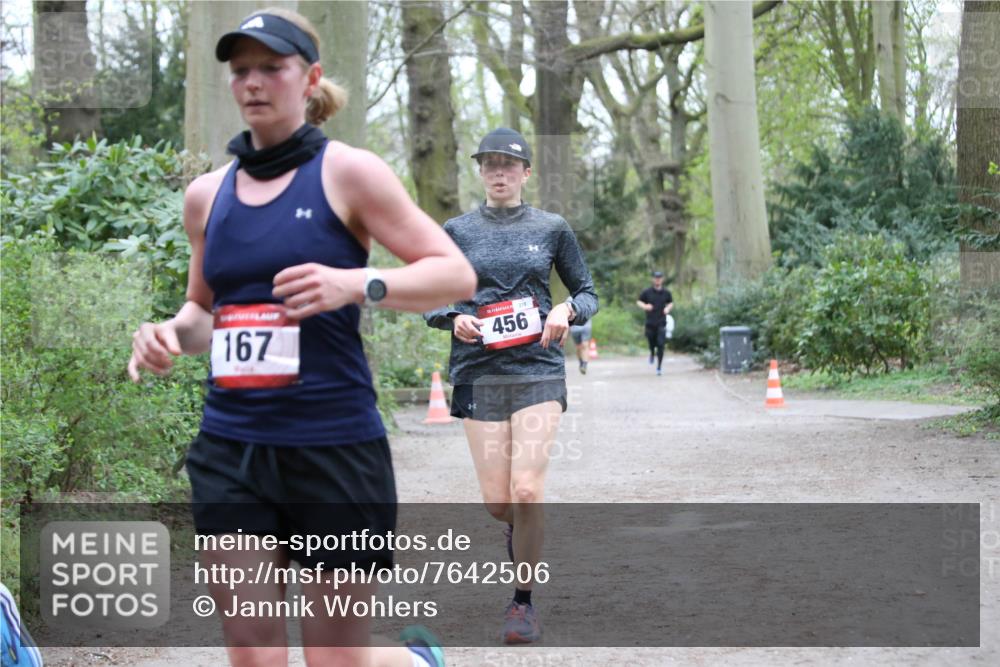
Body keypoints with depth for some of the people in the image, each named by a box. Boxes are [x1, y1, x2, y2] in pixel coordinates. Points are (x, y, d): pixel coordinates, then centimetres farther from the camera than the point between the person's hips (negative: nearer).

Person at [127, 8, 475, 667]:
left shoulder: (347, 172, -3)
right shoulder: (207, 194, 11)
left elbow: (457, 273, -6)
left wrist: (357, 284, -23)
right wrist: (173, 333, 0)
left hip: (335, 446, -4)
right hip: (230, 449, 4)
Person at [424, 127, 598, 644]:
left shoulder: (551, 229, 7)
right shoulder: (456, 232, 7)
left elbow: (587, 293, 14)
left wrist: (567, 310, -9)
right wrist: (454, 318, -9)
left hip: (539, 372, -1)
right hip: (478, 373, 1)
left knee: (526, 492, -13)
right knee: (497, 502, -2)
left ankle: (523, 602, 4)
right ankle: (520, 529, 36)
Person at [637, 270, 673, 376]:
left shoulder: (666, 293, 3)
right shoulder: (647, 292, 0)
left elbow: (671, 303, 19)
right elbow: (638, 302, 8)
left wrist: (668, 308, -3)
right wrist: (645, 306, -12)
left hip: (661, 323, 0)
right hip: (650, 323, 0)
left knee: (661, 345, -10)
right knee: (651, 343, 9)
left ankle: (659, 367, -4)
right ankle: (652, 354, 45)